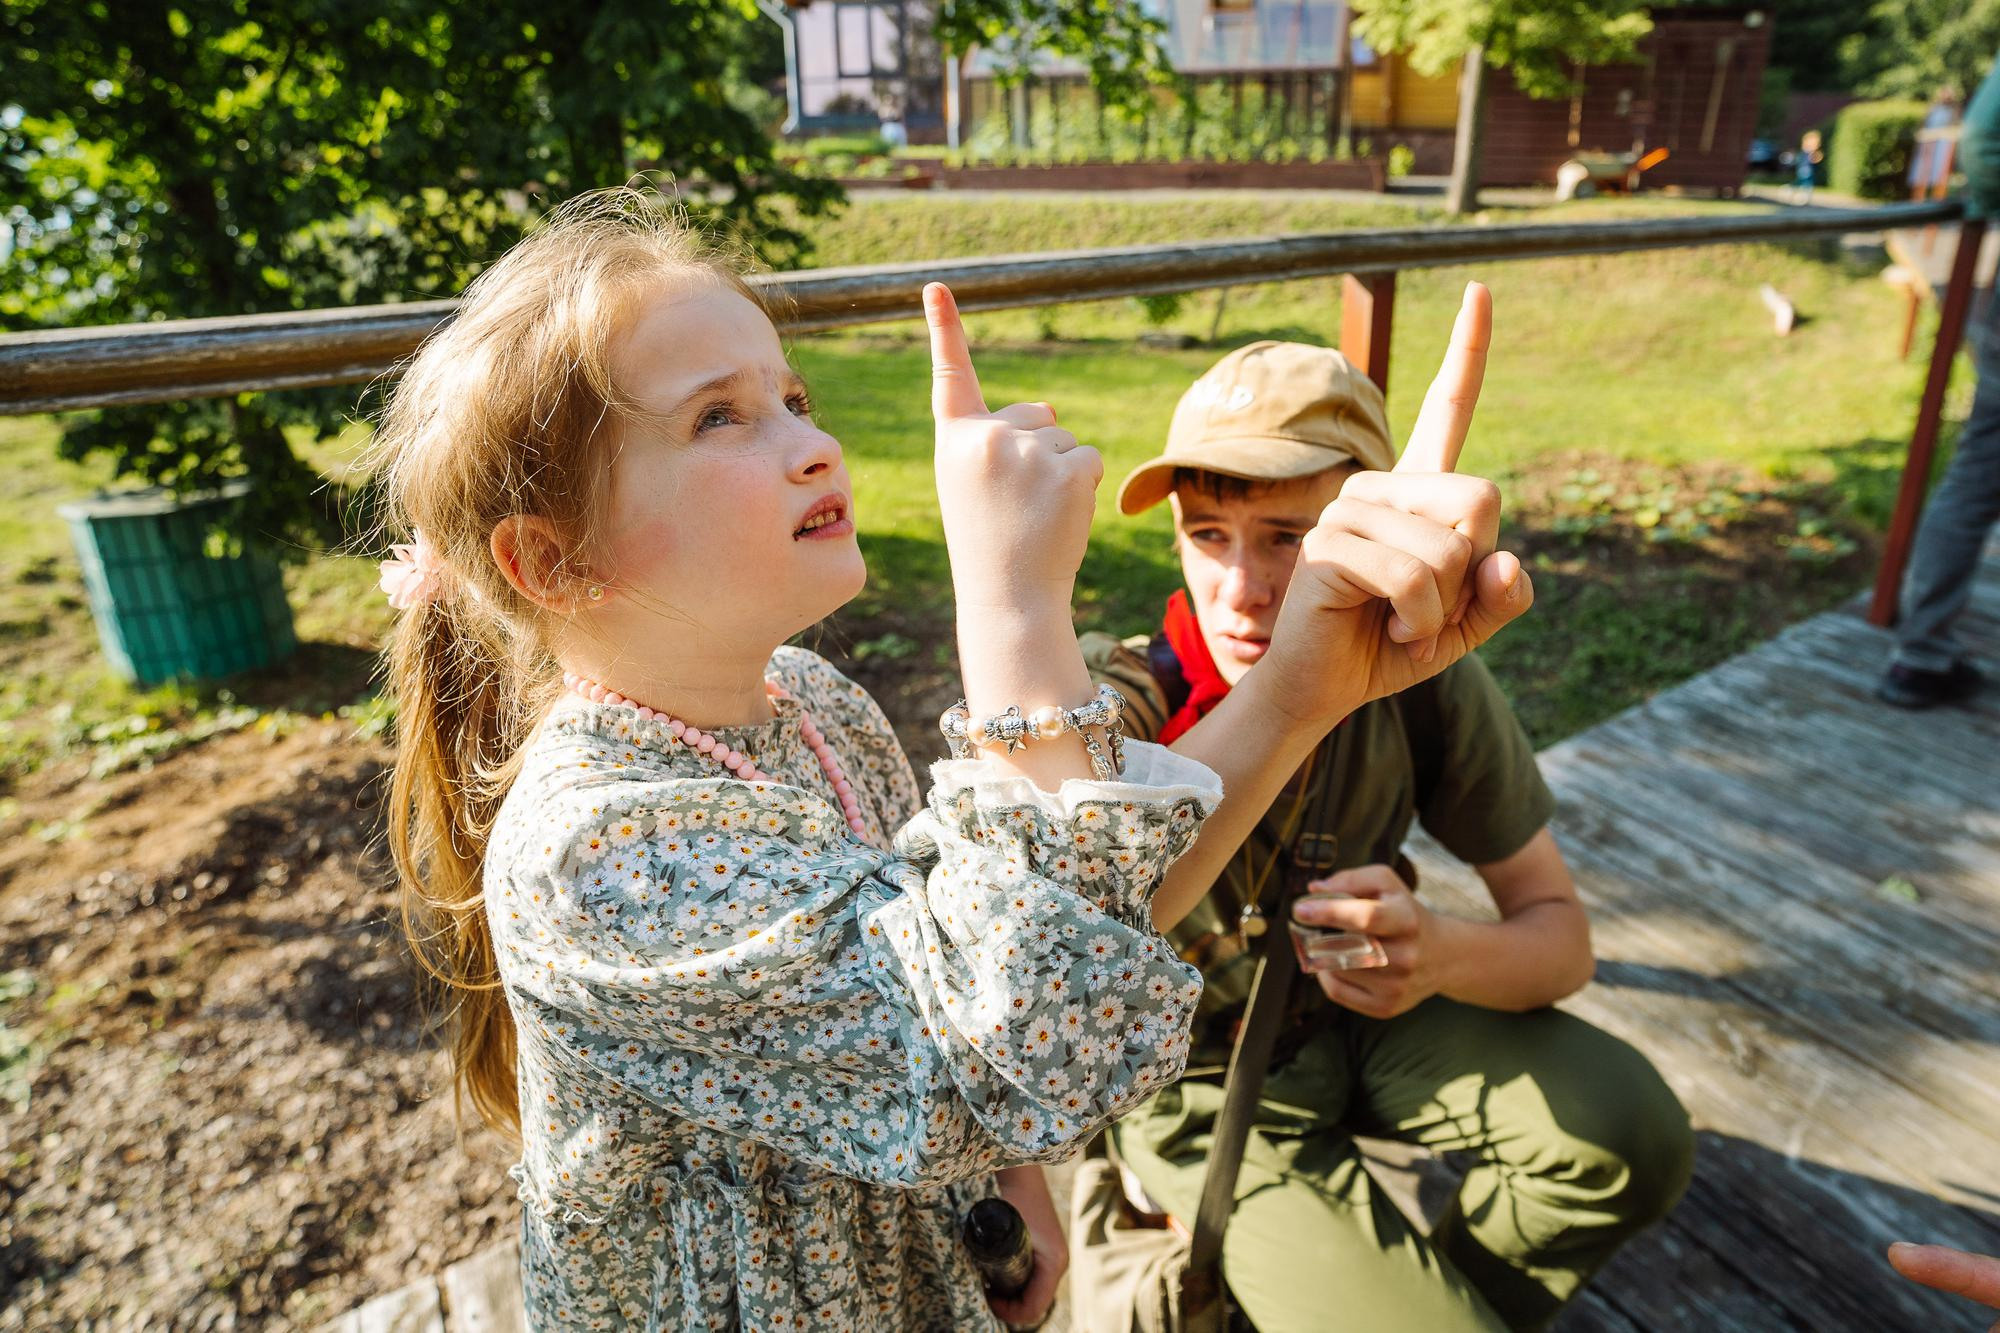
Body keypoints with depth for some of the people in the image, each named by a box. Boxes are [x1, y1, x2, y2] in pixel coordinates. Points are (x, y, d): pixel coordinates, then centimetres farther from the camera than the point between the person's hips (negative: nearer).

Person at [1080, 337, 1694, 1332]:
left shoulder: (1425, 680, -16)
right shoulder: (1125, 699, -27)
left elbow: (1560, 935, -9)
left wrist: (1440, 953, -34)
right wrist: (1297, 678, -63)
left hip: (1358, 1019, 4)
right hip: (1199, 1086, -3)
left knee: (1633, 1137, -17)